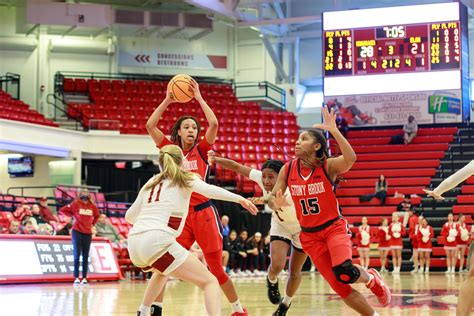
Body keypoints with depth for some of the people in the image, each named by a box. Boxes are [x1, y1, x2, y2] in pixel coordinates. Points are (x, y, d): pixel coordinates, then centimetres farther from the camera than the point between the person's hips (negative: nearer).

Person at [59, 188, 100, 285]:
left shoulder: (92, 206, 4)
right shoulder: (75, 204, -6)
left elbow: (96, 216, 23)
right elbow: (62, 210, -4)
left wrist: (92, 223, 9)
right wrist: (73, 215, -3)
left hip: (88, 233, 3)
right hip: (77, 232, -3)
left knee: (85, 257, 5)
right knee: (77, 255, -3)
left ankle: (84, 278, 8)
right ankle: (76, 278, -1)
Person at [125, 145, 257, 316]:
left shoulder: (151, 182, 25)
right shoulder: (185, 178, 11)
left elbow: (130, 216, 33)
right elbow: (207, 189, -12)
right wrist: (239, 198, -14)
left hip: (134, 244, 7)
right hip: (157, 241, -7)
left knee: (162, 271, 39)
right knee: (210, 281, -5)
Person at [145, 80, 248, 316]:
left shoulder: (201, 150, 6)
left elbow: (214, 123, -9)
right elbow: (150, 126, 0)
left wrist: (199, 98, -4)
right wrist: (167, 100, 0)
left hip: (203, 212, -1)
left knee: (216, 269, 2)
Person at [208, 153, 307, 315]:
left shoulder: (289, 190, -42)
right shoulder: (260, 178, -27)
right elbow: (237, 167, -26)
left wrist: (264, 200, -86)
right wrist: (215, 159, -43)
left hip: (301, 228, -3)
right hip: (280, 226, 3)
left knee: (294, 273, 7)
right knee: (277, 265, -19)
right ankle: (272, 282, 17)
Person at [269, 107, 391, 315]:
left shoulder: (328, 166, -13)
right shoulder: (288, 169, -2)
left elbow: (350, 159, -35)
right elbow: (272, 199, 3)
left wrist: (333, 130, -42)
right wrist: (276, 203, -21)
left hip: (334, 227, -3)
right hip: (309, 235, 4)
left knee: (344, 272, -30)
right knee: (339, 286, -3)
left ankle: (372, 279, 5)